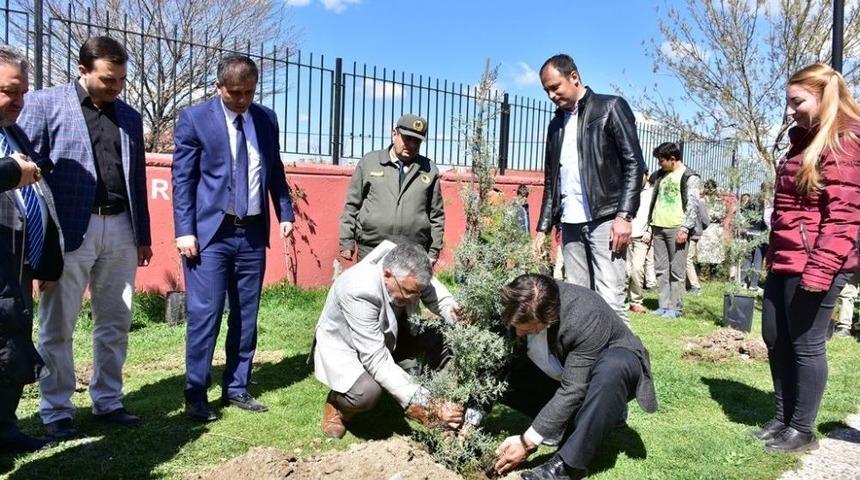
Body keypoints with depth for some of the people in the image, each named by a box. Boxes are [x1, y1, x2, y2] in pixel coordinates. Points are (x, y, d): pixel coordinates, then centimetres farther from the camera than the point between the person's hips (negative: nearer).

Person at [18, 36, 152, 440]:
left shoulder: (130, 117, 14)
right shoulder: (44, 103, 0)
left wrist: (143, 234, 14)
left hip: (120, 230, 5)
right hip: (69, 231, -4)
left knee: (114, 324, 11)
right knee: (57, 327, 6)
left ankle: (108, 401, 24)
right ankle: (56, 411, 19)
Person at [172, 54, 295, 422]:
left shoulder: (267, 118, 9)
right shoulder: (194, 118, -3)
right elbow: (182, 178, -4)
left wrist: (285, 212, 6)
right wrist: (185, 231, -11)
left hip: (253, 233, 4)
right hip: (211, 232, -4)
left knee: (246, 316, 9)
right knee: (205, 315, -3)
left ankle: (236, 388, 21)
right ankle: (196, 395, 11)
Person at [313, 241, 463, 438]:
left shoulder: (409, 271, -24)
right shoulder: (359, 291, -39)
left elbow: (439, 297, -6)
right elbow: (377, 361, -39)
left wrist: (459, 315, -30)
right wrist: (423, 405, -42)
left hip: (387, 334, 6)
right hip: (343, 343, -5)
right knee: (367, 392, -35)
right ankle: (337, 403, 0)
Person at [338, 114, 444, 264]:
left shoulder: (429, 170, 9)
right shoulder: (369, 162, 7)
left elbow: (437, 215, 11)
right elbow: (352, 205, 8)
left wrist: (433, 252, 7)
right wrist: (347, 243, 4)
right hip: (371, 251, 0)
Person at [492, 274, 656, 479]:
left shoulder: (585, 318, -37)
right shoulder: (516, 309, -23)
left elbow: (573, 390, -35)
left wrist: (528, 442, -33)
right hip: (561, 371, 5)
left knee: (613, 367, -40)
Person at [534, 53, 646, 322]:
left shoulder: (610, 108, 2)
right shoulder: (556, 124, 19)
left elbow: (634, 164, -5)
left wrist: (624, 215, -15)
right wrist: (543, 228, 13)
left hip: (605, 220, -6)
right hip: (571, 224, 6)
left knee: (609, 300, -11)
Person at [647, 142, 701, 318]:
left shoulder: (690, 177, -2)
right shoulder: (660, 175, 17)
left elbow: (693, 205, -9)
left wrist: (685, 229, -17)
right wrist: (650, 223, 18)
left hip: (676, 229, -7)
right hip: (658, 227, 7)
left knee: (676, 270, -4)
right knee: (661, 269, 6)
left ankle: (675, 307, 1)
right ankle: (664, 305, 11)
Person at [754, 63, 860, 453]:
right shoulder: (804, 141, 18)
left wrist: (820, 269, -23)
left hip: (814, 264, -9)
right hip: (785, 261, 9)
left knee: (805, 345, 1)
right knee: (775, 340, 13)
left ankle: (802, 430, 15)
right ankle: (782, 417, 27)